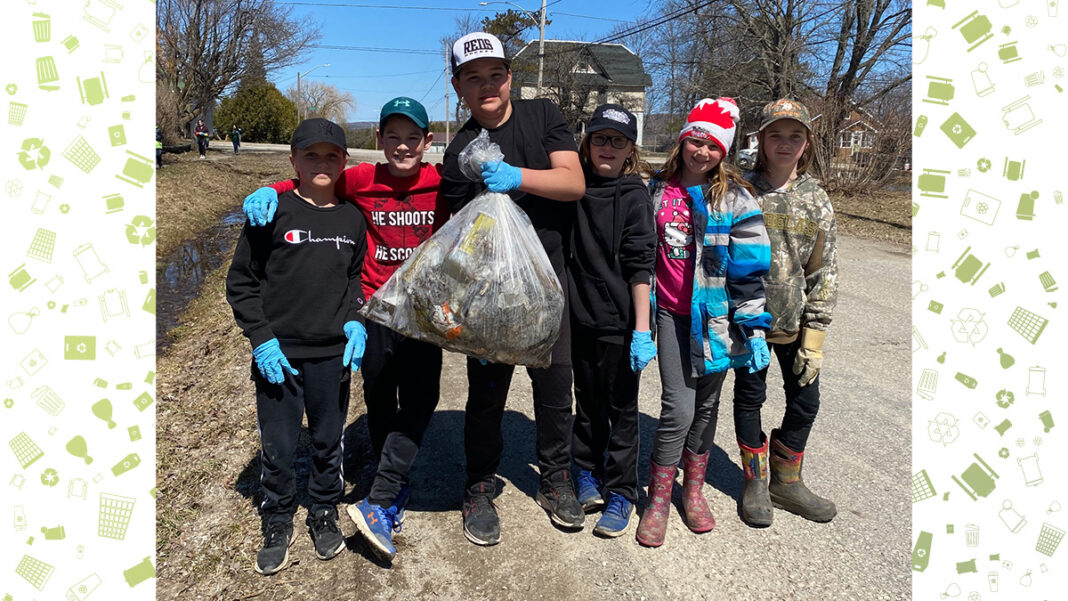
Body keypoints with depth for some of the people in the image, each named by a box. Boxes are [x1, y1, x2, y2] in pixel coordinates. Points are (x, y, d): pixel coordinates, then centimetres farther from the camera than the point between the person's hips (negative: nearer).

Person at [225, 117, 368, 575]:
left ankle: (324, 515, 37)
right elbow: (240, 282, -2)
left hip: (333, 354, 3)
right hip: (278, 355, -2)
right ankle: (277, 525, 30)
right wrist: (261, 338, -9)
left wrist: (356, 322, -1)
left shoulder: (352, 219, 3)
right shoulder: (273, 214, -7)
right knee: (277, 447, 7)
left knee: (328, 442, 15)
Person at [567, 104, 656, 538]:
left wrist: (642, 330, -16)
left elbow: (639, 267, -12)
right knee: (588, 402, 17)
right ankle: (588, 476, 33)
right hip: (580, 318, 4)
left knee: (621, 409, 6)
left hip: (620, 323, -4)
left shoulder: (634, 196, -7)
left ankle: (620, 493, 19)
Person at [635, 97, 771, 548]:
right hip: (672, 314, 1)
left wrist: (753, 328, -8)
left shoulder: (734, 199, -4)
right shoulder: (659, 189, 4)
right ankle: (658, 499, 10)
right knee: (678, 406, -6)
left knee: (706, 403, 11)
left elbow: (749, 270, -5)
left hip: (715, 316, 0)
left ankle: (693, 490, 30)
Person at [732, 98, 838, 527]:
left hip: (795, 320, 3)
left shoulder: (817, 201, 2)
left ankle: (786, 481, 30)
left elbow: (824, 271, 2)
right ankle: (755, 482, 27)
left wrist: (814, 336, -3)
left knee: (805, 401, 9)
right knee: (750, 397, 8)